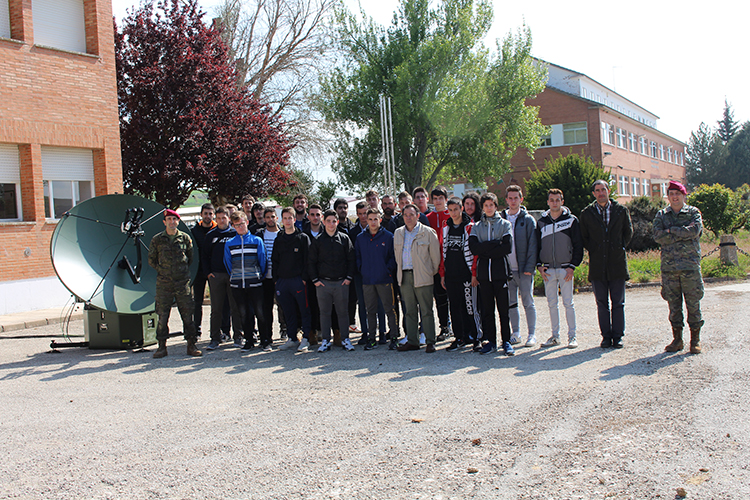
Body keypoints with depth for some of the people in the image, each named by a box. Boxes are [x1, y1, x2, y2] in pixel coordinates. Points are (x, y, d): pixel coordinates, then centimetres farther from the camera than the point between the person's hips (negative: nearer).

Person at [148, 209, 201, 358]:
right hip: (163, 283, 0)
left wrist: (183, 270, 10)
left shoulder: (185, 238, 5)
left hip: (183, 283, 0)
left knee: (187, 314, 0)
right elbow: (151, 260, 13)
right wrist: (162, 270, 7)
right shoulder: (157, 240, 5)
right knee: (162, 315, 1)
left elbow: (191, 258, 16)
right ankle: (162, 346, 10)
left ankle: (191, 345, 7)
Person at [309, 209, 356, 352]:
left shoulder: (344, 239, 5)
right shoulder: (318, 240, 4)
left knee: (343, 312, 5)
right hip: (323, 283, 0)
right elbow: (311, 262, 7)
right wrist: (315, 279, 0)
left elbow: (351, 260, 6)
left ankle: (345, 339, 14)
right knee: (325, 312, 5)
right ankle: (326, 341, 12)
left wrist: (349, 277, -2)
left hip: (341, 282, 0)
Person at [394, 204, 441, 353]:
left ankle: (430, 341, 3)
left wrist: (432, 273, 2)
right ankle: (412, 341, 16)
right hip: (404, 276, 5)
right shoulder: (398, 233, 13)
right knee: (409, 311, 9)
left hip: (422, 277, -5)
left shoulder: (428, 232, -3)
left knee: (426, 310, -3)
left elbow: (435, 255, 0)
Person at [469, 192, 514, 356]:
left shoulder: (505, 224, 7)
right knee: (487, 309, 4)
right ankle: (491, 341, 11)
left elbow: (507, 247, -7)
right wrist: (496, 243, -10)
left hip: (501, 270, -2)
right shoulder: (476, 227, 13)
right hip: (483, 272, 2)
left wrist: (485, 250, -7)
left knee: (504, 308, -1)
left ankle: (506, 341, 6)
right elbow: (473, 248, -3)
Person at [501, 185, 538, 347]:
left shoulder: (528, 220, 0)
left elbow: (532, 245, -4)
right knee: (511, 303, 9)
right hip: (506, 268, 3)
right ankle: (515, 333, 18)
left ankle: (532, 334, 9)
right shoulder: (501, 218, 8)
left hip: (523, 269, -3)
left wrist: (529, 267, -13)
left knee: (528, 302, 2)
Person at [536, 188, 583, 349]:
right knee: (552, 304, 7)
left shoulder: (571, 220, 1)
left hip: (565, 268, -3)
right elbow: (536, 245, 14)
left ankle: (572, 336, 6)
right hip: (548, 270, 3)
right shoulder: (542, 222, 10)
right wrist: (539, 266, 1)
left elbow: (578, 245, -1)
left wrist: (572, 267, -10)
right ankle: (555, 336, 15)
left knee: (568, 303, -2)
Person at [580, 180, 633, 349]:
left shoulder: (621, 210, 5)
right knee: (602, 303, 4)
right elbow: (583, 237, 14)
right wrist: (593, 250, 6)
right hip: (597, 264, 0)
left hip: (617, 262, 0)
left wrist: (620, 248, 9)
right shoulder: (586, 213, 5)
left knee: (618, 302, 2)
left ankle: (618, 336, 9)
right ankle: (606, 336, 12)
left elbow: (628, 232, 15)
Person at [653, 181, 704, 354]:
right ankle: (677, 339, 16)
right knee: (673, 304, 6)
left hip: (690, 265, -2)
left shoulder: (694, 213, 6)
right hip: (668, 266, 2)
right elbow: (658, 236, -7)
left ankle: (695, 339, 11)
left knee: (693, 303, 1)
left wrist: (671, 231, -9)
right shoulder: (661, 215, 10)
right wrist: (683, 234, -10)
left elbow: (694, 231, -14)